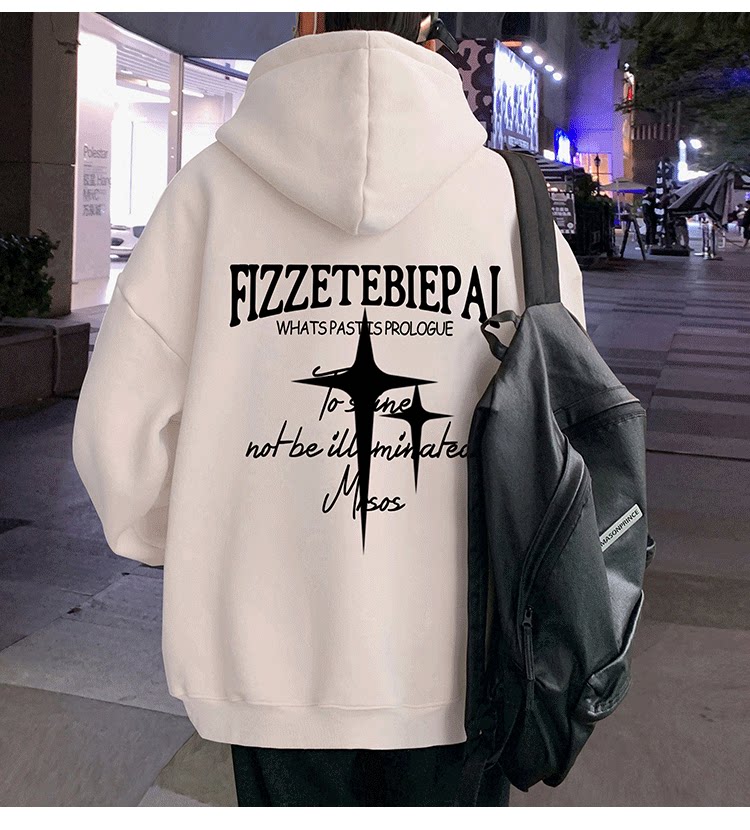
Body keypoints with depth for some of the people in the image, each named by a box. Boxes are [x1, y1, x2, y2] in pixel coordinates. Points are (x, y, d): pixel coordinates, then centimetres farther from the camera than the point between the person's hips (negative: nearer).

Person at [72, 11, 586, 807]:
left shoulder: (214, 185, -7)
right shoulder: (507, 196, -6)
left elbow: (119, 431, -6)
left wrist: (196, 552, 12)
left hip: (278, 661, 0)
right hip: (456, 667, 1)